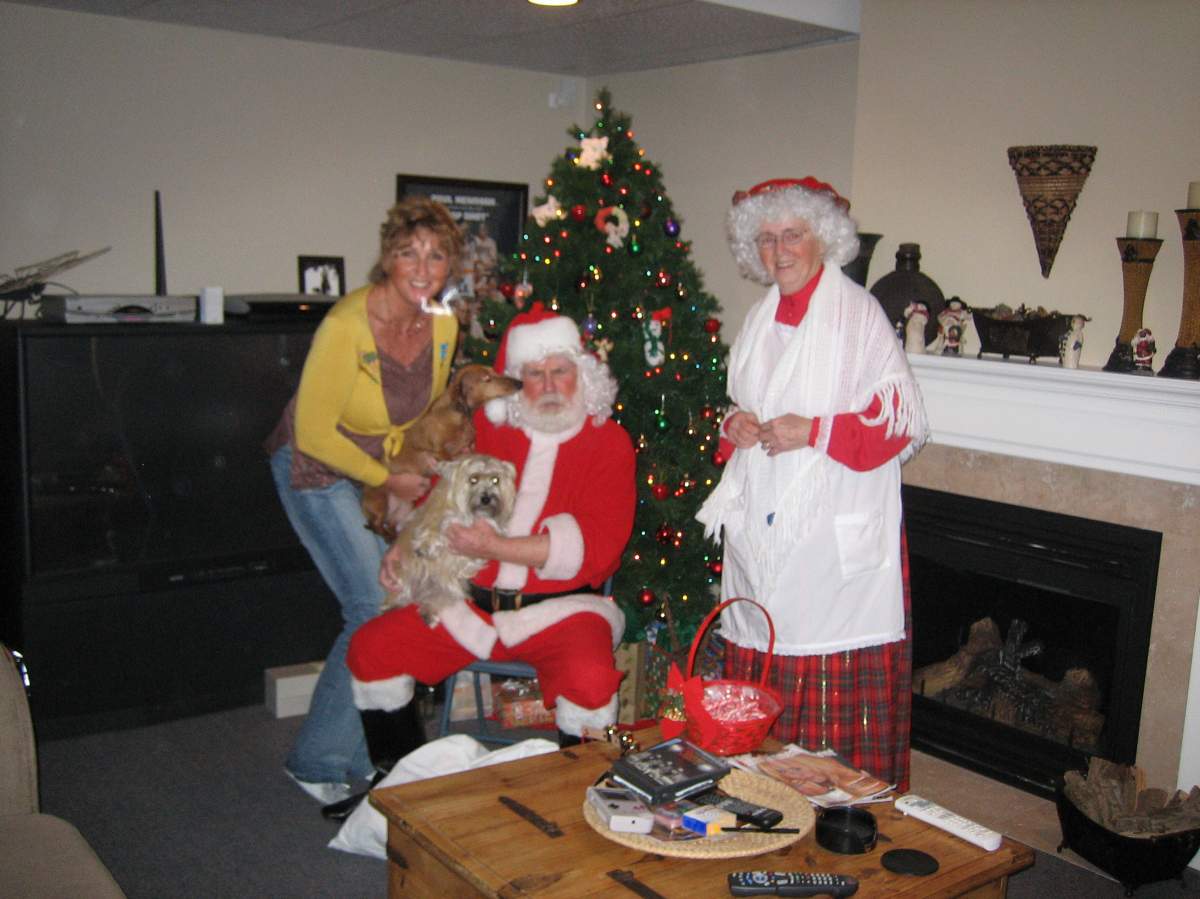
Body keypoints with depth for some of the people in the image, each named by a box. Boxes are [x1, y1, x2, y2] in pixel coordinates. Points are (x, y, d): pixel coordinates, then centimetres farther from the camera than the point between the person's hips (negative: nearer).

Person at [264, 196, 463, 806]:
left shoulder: (443, 324, -8)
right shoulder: (348, 326, -28)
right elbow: (313, 432, -22)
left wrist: (411, 459, -1)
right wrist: (387, 480, -15)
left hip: (385, 466, 7)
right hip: (317, 467, -7)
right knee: (375, 611, -11)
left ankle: (365, 755, 18)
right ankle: (319, 762, 6)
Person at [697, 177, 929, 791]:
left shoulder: (858, 314, -5)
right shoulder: (760, 320, 16)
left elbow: (906, 420, -9)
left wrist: (815, 431, -17)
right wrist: (734, 426, 4)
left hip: (835, 533, -6)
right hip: (761, 528, 6)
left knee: (835, 690, -6)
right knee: (759, 672, 8)